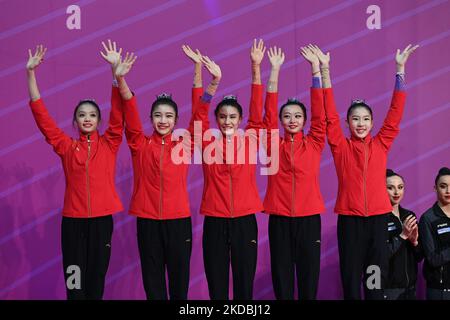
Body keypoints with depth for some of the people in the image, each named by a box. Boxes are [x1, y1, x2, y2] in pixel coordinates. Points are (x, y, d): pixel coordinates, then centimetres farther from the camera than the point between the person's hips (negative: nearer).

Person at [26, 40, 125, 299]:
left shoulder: (109, 144, 3)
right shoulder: (66, 146, 4)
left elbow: (118, 112, -6)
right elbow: (41, 115, 0)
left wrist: (116, 68, -13)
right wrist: (31, 73, -7)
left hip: (102, 218, 0)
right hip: (73, 218, 0)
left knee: (96, 278, 8)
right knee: (75, 280, 2)